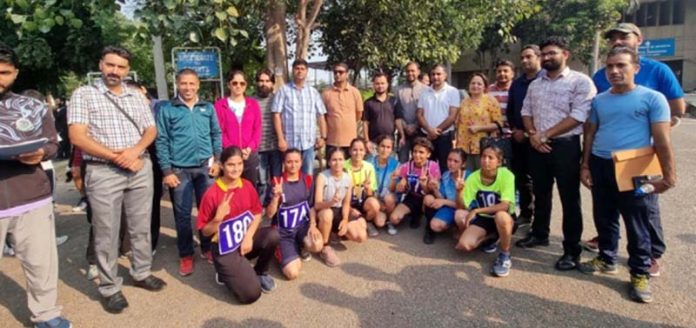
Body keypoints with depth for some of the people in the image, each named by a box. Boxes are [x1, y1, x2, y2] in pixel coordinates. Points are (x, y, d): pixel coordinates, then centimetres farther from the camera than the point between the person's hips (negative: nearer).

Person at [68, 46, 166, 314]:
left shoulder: (137, 96, 12)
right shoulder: (83, 94, -1)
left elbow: (151, 130, 10)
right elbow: (77, 137, -9)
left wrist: (135, 150, -10)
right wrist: (117, 157, -13)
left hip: (140, 169, 4)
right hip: (103, 172, -4)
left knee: (141, 227, 13)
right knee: (107, 233, 4)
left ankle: (142, 273, 29)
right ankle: (110, 288, 18)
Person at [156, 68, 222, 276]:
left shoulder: (208, 108, 7)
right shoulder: (166, 109, -1)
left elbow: (216, 135, 10)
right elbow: (161, 141, -3)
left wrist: (217, 160, 0)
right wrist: (166, 171, -7)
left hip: (205, 166, 2)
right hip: (179, 169, -2)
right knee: (182, 215, 6)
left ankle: (207, 248, 25)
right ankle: (186, 255, 20)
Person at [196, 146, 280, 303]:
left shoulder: (247, 185, -4)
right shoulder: (212, 194, -18)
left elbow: (257, 214, 4)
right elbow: (205, 232, -11)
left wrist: (249, 237, -12)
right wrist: (218, 218, -31)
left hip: (246, 239, 5)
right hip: (226, 250, -5)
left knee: (273, 235, -28)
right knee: (251, 294, -17)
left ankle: (261, 272, 2)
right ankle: (226, 273, 15)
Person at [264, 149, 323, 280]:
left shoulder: (307, 180, 1)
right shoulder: (277, 182, -10)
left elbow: (311, 206, 9)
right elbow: (269, 214, -10)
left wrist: (313, 224, -8)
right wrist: (276, 196, -27)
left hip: (303, 224, 3)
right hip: (283, 231, -3)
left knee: (317, 245, -32)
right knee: (292, 273, -20)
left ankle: (303, 246, 7)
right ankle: (291, 250, 15)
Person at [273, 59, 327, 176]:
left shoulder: (313, 92, 13)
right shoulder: (283, 90, 2)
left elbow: (321, 116, 12)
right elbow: (276, 115, -3)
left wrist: (323, 137, 4)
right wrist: (280, 139, -10)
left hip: (309, 143, 3)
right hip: (290, 143, -3)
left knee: (308, 175, 9)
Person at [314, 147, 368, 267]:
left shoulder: (348, 178, -4)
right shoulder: (322, 176, -18)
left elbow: (346, 203, 1)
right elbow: (317, 205, -24)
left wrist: (345, 219, -17)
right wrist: (331, 202, -45)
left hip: (339, 212, 4)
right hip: (323, 211, -4)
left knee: (361, 237, -15)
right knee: (327, 213, -42)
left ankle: (338, 231, 17)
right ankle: (325, 248, -17)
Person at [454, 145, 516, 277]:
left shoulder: (506, 175, -20)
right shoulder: (473, 177, -10)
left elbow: (505, 206, -29)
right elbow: (463, 207, -9)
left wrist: (476, 211, -29)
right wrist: (459, 191, -28)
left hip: (504, 219, -3)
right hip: (483, 218, 3)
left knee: (501, 216, -40)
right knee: (464, 245, -21)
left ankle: (505, 256, -14)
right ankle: (489, 237, 13)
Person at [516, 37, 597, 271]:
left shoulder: (580, 81, -7)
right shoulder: (535, 84, 13)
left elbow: (578, 116, -16)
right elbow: (526, 112, 15)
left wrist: (545, 135, -15)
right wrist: (533, 134, -4)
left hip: (565, 146, -6)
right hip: (537, 146, 6)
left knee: (569, 198, 1)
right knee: (541, 193, 17)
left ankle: (572, 250, 11)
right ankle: (539, 234, 33)